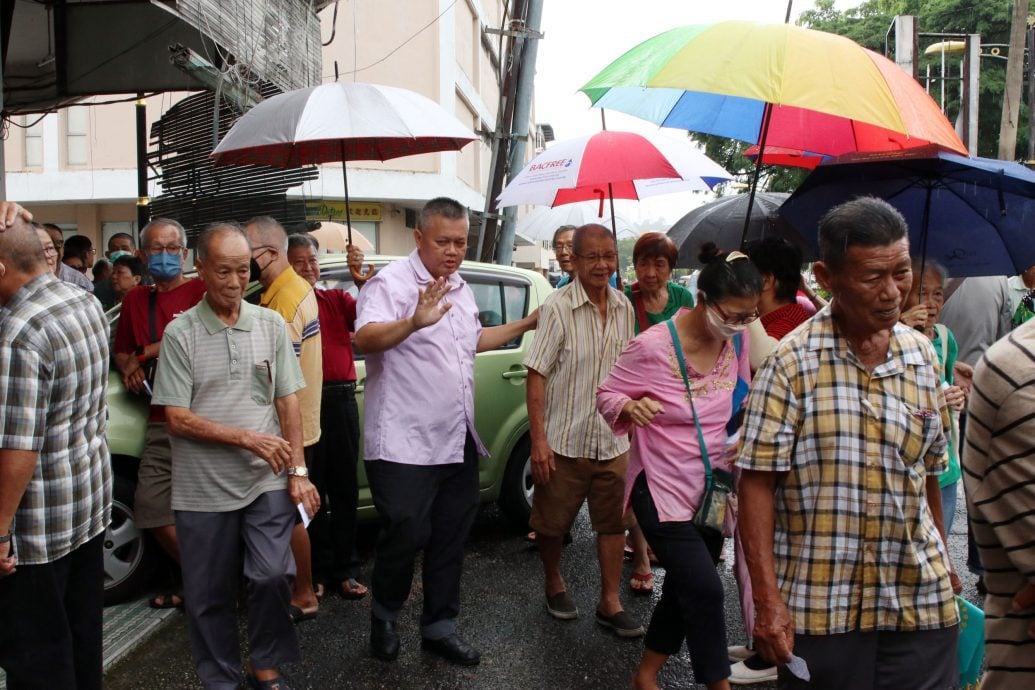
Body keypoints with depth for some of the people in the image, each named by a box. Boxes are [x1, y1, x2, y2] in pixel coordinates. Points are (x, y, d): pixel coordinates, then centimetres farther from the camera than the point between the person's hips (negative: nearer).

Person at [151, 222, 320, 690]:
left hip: (268, 481, 1)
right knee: (210, 594, 11)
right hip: (203, 489, -1)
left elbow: (288, 403, 4)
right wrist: (247, 437, -17)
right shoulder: (180, 333, -5)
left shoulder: (271, 325, 2)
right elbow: (177, 419, -8)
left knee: (272, 575, -6)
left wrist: (298, 471, -2)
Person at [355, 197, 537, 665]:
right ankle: (383, 617, 26)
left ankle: (439, 627, 31)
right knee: (406, 535, -2)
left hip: (457, 442, 8)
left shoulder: (461, 288, 14)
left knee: (451, 538, 15)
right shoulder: (392, 282, -12)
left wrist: (528, 324, 27)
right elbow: (364, 339, -29)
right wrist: (415, 322, -47)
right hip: (404, 446, -8)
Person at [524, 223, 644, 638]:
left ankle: (610, 602, 24)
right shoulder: (557, 308, -14)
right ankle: (553, 584, 36)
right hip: (564, 442, -4)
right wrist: (538, 439, -18)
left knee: (613, 522, 10)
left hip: (612, 442, 4)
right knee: (552, 522, 11)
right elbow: (537, 375, -15)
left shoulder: (623, 308, 3)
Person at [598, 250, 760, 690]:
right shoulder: (653, 347, -20)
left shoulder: (737, 339, -4)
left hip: (712, 487, 6)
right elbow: (607, 394, -10)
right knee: (704, 590, -13)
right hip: (663, 490, -6)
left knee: (685, 590, 16)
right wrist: (630, 406, -31)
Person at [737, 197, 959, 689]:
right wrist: (767, 598, -16)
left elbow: (928, 471, 14)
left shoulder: (922, 356, 5)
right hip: (818, 606, -4)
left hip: (920, 599, 4)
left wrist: (942, 565, 17)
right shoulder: (793, 362, -12)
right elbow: (757, 481, -13)